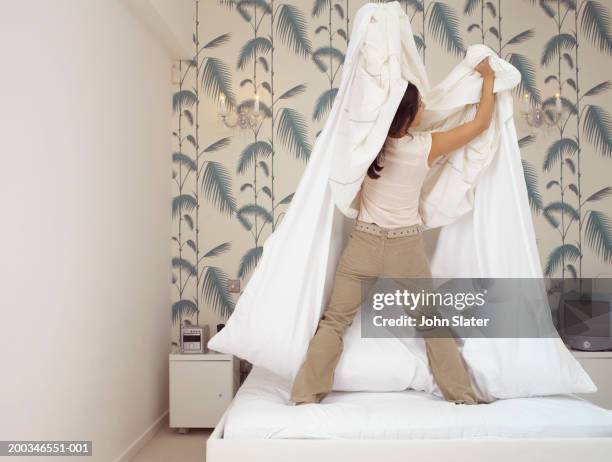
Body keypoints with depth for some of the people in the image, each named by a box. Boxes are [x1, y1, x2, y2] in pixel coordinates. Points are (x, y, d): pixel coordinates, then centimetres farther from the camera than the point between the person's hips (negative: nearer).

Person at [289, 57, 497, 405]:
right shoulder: (427, 147, -10)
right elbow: (481, 123, 2)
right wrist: (488, 77, 14)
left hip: (364, 243, 1)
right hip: (408, 247, 0)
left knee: (334, 320, 6)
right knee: (433, 321, 16)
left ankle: (306, 396, 5)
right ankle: (463, 394, 25)